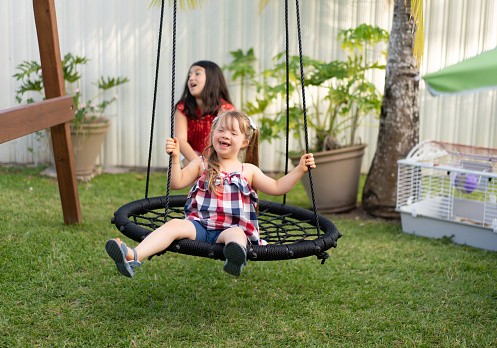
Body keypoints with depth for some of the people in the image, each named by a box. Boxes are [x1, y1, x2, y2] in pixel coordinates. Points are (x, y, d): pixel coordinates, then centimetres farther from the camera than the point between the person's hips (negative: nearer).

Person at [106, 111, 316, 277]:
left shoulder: (248, 171, 16)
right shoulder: (202, 164, 15)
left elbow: (277, 188, 18)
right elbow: (177, 183, 9)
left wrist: (299, 169, 10)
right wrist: (175, 157, -4)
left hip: (231, 229, -1)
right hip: (199, 225, 1)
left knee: (236, 234, -37)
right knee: (175, 225, -29)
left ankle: (236, 257, -75)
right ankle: (133, 257, -49)